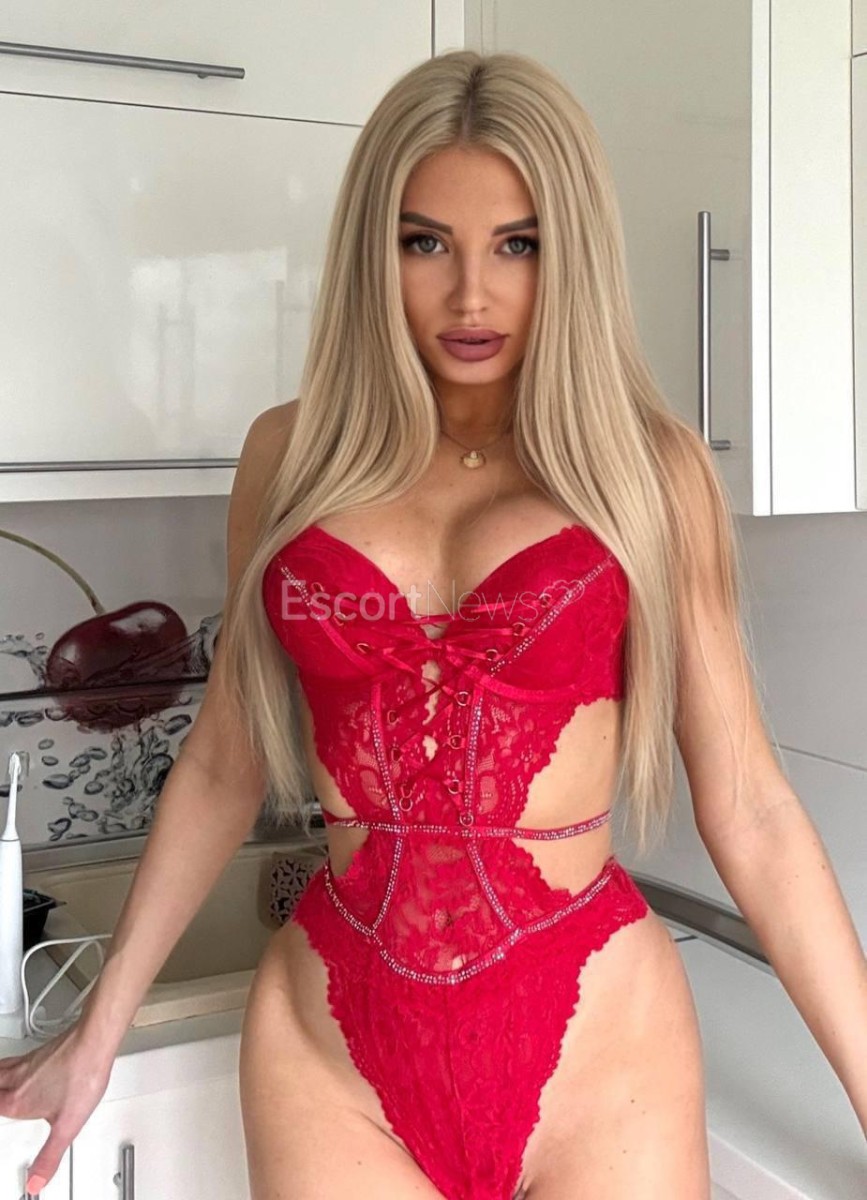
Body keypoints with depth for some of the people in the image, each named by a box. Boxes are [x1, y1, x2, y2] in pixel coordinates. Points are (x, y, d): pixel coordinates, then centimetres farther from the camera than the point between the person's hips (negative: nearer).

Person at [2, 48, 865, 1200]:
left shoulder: (648, 466, -3)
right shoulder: (295, 454, 2)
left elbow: (748, 811, -2)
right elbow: (222, 761, 9)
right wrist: (98, 1033, 11)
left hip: (597, 1038, -1)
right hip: (332, 1045, 2)